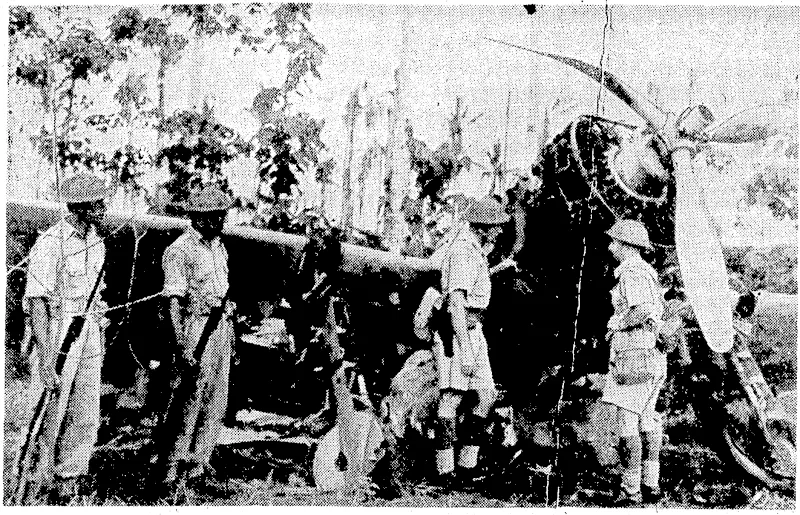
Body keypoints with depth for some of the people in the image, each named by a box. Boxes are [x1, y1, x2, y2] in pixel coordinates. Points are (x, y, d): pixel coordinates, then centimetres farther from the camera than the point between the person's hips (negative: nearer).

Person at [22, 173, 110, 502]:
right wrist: (46, 360, -23)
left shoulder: (95, 241, 6)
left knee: (87, 414, 7)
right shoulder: (50, 244, -18)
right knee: (54, 413, 4)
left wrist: (99, 330, 18)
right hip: (58, 331, -7)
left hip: (88, 330, 7)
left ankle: (69, 477, 19)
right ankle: (46, 481, 20)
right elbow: (37, 303, -19)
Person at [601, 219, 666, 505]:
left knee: (627, 423, -6)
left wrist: (617, 323, -11)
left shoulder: (630, 272, -13)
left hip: (633, 356, -10)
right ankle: (651, 484, 18)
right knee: (647, 422, 13)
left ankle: (632, 491, -4)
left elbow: (642, 310, -26)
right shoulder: (647, 272, 17)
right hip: (651, 355, 10)